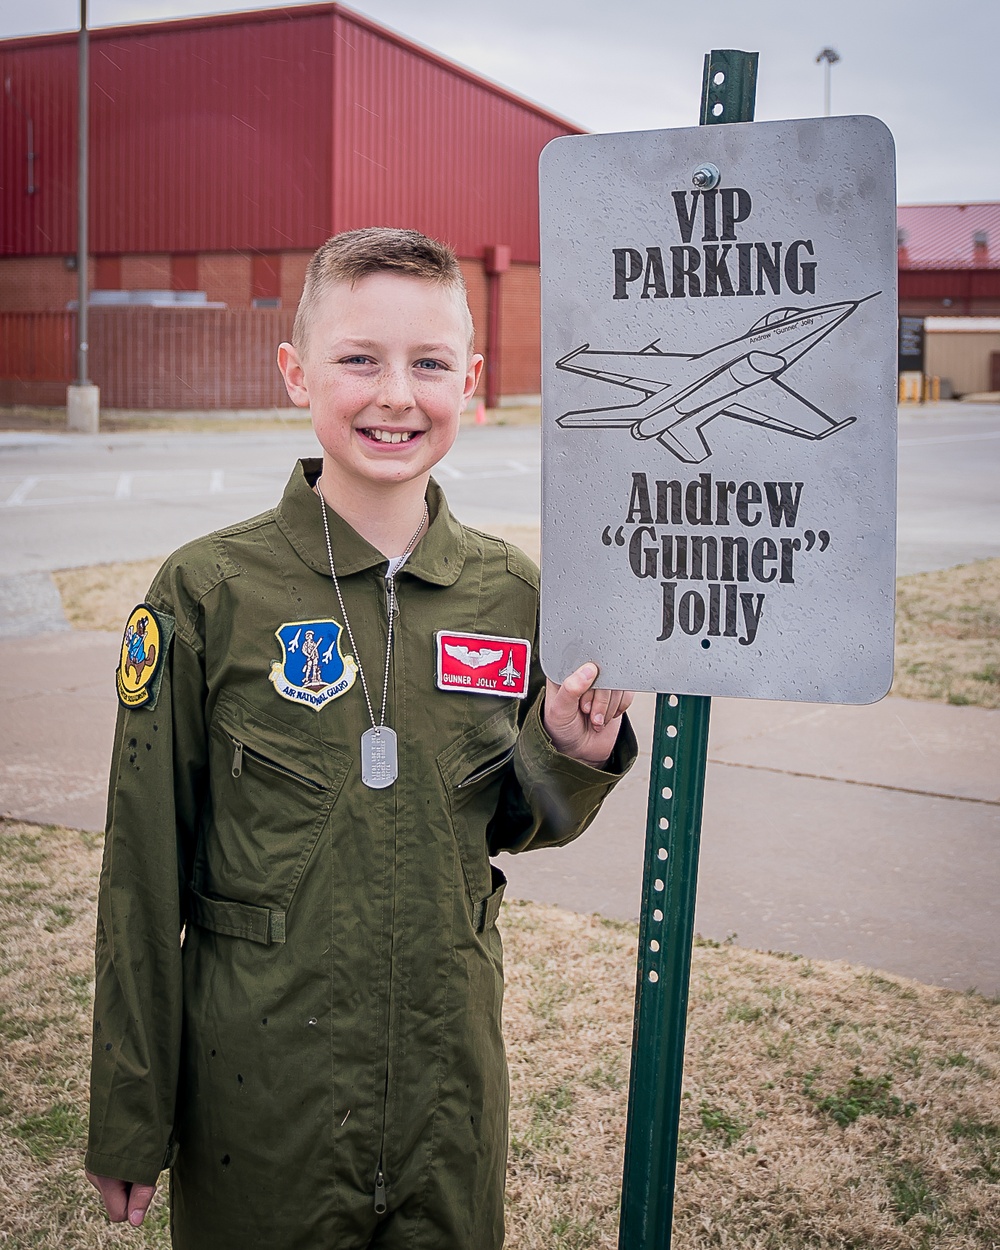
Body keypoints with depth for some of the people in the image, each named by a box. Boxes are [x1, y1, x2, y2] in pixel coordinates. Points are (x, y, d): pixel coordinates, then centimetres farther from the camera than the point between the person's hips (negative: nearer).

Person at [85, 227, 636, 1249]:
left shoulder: (509, 592, -2)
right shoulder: (210, 592, -12)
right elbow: (145, 869, -7)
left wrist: (571, 754, -12)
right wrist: (129, 1122, -3)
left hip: (450, 1071, 3)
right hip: (259, 1079, -3)